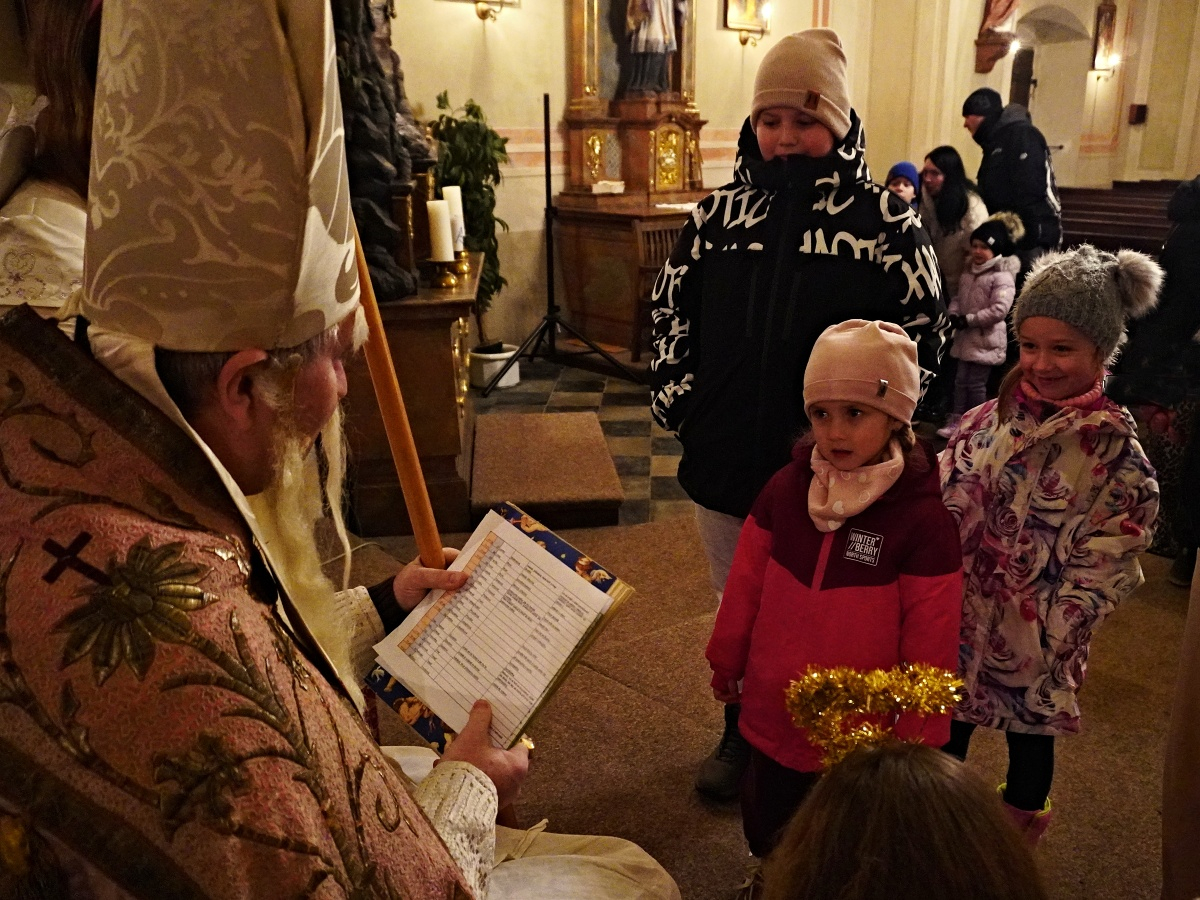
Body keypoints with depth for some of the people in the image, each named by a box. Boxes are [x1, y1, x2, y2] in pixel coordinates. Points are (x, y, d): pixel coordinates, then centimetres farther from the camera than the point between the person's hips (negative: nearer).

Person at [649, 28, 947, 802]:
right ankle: (741, 736, 42)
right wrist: (676, 391, 1)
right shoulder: (721, 211, 3)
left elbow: (922, 330, -5)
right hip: (725, 456, 4)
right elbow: (672, 306, 11)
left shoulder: (885, 220, -7)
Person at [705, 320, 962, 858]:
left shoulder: (923, 519, -19)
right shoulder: (785, 488, -7)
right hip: (774, 714, 4)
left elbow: (930, 647, -13)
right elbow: (746, 583, 4)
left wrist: (917, 736, -6)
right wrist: (727, 662, 12)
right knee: (764, 829, 24)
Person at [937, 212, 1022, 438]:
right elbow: (958, 298, 18)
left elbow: (999, 310, -23)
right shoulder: (968, 274, 11)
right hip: (966, 337, 8)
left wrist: (969, 320, -21)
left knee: (976, 382, -2)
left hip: (986, 339, -8)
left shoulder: (1002, 277, -15)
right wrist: (953, 314, -4)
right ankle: (956, 419, 20)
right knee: (961, 379, 12)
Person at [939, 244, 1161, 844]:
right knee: (947, 717, 19)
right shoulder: (992, 418, -5)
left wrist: (1051, 629, -15)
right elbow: (944, 496, 1)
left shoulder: (1115, 453, -14)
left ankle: (1022, 817, 44)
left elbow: (1105, 561, -12)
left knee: (1029, 726, 19)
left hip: (1032, 631, -3)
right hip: (961, 609, 3)